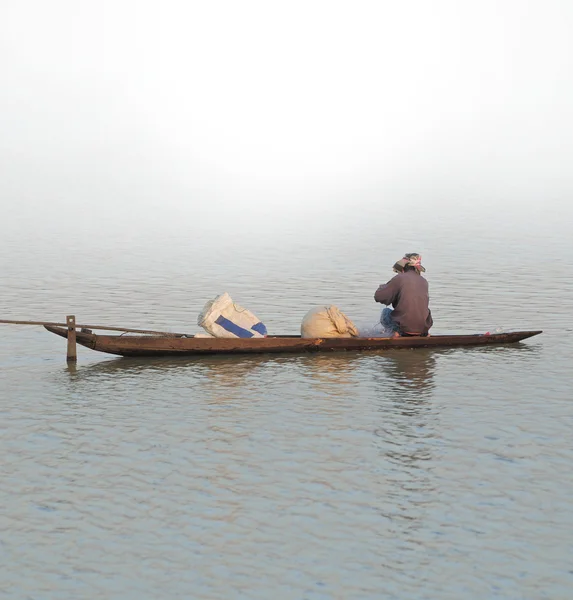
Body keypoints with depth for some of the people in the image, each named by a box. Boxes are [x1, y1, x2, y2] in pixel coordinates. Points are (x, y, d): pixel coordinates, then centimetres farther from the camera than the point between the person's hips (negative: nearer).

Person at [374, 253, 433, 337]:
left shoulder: (399, 278, -8)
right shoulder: (424, 281, 7)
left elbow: (379, 297, -6)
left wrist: (383, 286, 15)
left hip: (405, 327, -6)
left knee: (385, 312, 23)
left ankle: (397, 331, 1)